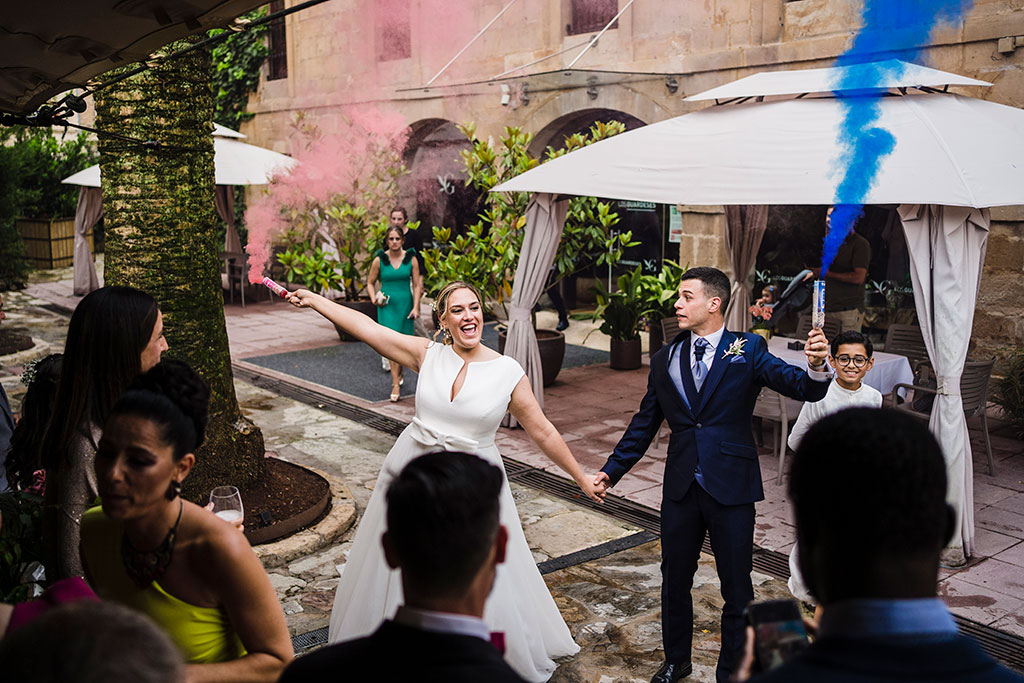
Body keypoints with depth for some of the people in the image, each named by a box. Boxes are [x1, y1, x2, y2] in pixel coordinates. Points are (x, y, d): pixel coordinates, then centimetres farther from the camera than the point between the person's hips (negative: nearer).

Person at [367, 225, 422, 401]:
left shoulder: (411, 259, 1)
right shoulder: (379, 260, -1)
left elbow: (417, 285, 4)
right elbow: (370, 283, 10)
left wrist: (415, 307, -3)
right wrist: (374, 298, -7)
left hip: (405, 304, 1)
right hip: (387, 305, -1)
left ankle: (399, 375, 32)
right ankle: (396, 385, -10)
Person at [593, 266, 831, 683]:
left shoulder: (748, 350, -5)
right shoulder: (665, 360, 6)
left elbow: (803, 389, -17)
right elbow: (644, 425, 11)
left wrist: (816, 367, -40)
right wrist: (611, 471, 6)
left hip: (731, 487, -3)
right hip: (681, 488, 4)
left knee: (736, 589, 9)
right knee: (675, 580, 17)